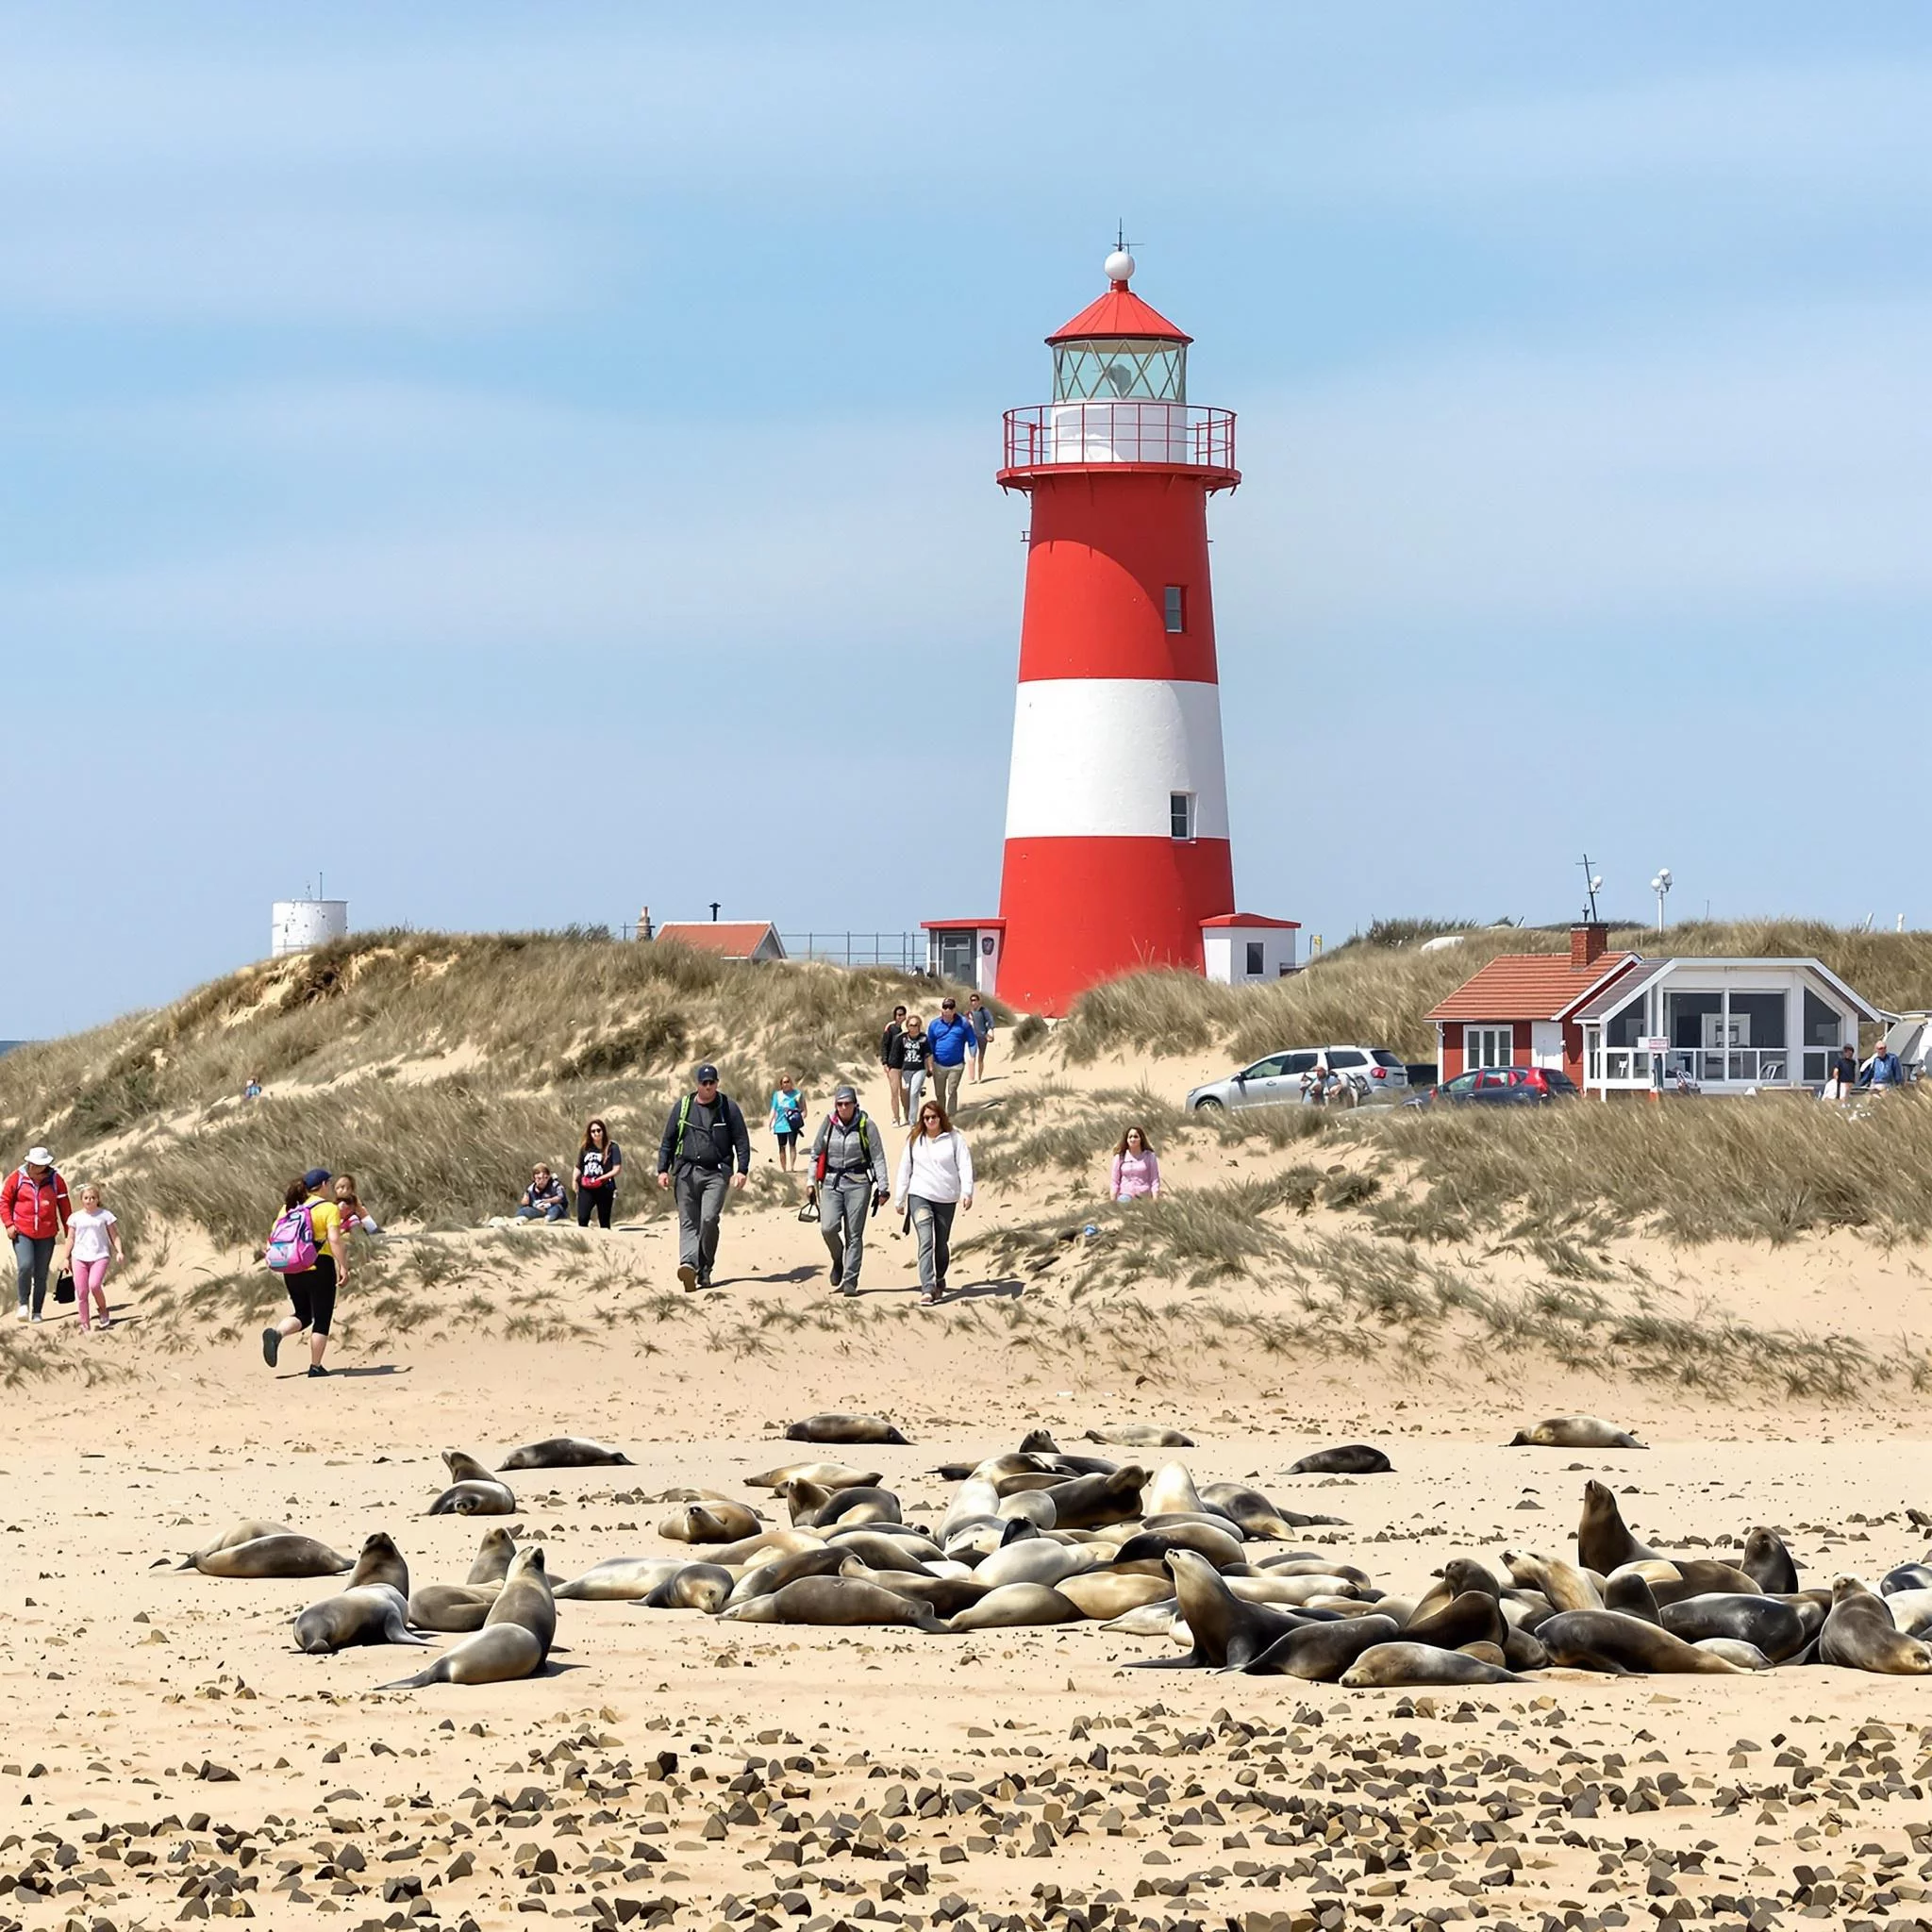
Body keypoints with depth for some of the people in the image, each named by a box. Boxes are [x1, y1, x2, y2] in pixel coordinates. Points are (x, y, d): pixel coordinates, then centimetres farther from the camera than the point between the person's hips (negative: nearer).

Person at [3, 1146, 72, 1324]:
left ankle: (37, 1313, 12)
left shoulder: (55, 1180, 1)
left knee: (41, 1275, 3)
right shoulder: (18, 1177, -2)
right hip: (22, 1232, -1)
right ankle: (23, 1304, -2)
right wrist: (8, 1224, -6)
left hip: (46, 1235, 1)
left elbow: (64, 1207, 8)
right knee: (26, 1266, -20)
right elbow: (4, 1200, 5)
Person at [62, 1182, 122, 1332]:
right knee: (81, 1292, 0)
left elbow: (114, 1236, 6)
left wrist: (119, 1251, -8)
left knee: (94, 1285, -23)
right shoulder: (76, 1217, 8)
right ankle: (84, 1324, 7)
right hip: (80, 1257, 3)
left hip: (100, 1256, -3)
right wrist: (65, 1258, 9)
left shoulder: (104, 1215, 3)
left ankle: (103, 1311, 3)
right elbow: (71, 1239, 13)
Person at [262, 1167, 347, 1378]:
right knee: (322, 1319, 7)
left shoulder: (289, 1208, 10)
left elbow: (274, 1236, 9)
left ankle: (276, 1333, -12)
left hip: (292, 1270, 5)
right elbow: (335, 1240, -17)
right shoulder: (328, 1208, -6)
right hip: (319, 1267, -5)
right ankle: (315, 1366, 7)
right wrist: (343, 1267, -15)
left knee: (302, 1315, 17)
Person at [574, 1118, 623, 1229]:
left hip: (604, 1189, -3)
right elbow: (578, 1168, 18)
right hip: (586, 1189, 3)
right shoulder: (585, 1148, 10)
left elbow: (617, 1169, -6)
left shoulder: (612, 1148, -1)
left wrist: (602, 1178, -17)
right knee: (582, 1218, -14)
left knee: (604, 1222, 5)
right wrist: (575, 1181, 2)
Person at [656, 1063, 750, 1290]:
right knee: (688, 1222, -7)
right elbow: (668, 1141, 14)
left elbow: (742, 1141, 6)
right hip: (687, 1172, 2)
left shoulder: (728, 1107, 5)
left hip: (716, 1173, -2)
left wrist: (742, 1170, -4)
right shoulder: (683, 1107, 10)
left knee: (709, 1219, -15)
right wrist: (663, 1170, 6)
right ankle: (689, 1263, -20)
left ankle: (704, 1269, -5)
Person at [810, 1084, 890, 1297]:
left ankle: (850, 1281, 4)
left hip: (858, 1183, -2)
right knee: (828, 1227, -14)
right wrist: (812, 1182, 12)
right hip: (832, 1182, 2)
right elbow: (816, 1154, 15)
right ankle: (838, 1260, 16)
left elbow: (878, 1158, 1)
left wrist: (883, 1187, -3)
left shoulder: (866, 1126, -2)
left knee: (854, 1234, -2)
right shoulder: (828, 1125, 5)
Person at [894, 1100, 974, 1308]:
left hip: (946, 1199, 0)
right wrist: (899, 1199, 14)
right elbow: (905, 1169, 11)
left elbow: (965, 1166, -5)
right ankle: (928, 1290, -24)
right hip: (919, 1197, 0)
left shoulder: (954, 1138, -1)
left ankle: (939, 1281, 35)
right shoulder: (914, 1140, 5)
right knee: (926, 1242, -15)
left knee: (941, 1244, 11)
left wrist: (966, 1192, -18)